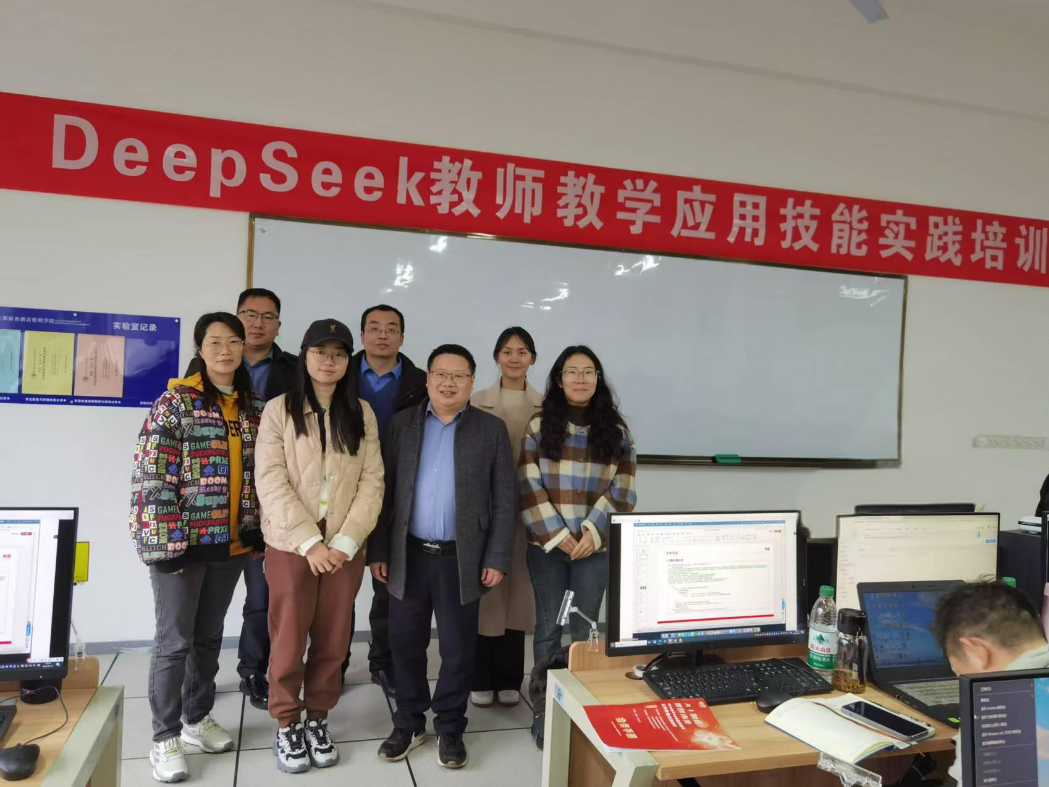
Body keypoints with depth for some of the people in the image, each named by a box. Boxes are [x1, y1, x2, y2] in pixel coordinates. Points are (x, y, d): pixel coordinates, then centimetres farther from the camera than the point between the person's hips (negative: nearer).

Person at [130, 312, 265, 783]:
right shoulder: (176, 402, -10)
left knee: (209, 636, 17)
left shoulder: (254, 408, 7)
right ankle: (165, 739, 20)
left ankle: (198, 719, 34)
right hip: (183, 542, -5)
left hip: (231, 543, 5)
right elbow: (151, 477, -14)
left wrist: (255, 529, 9)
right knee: (175, 641, 4)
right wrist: (164, 544, -17)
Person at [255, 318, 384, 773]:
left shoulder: (361, 414, 5)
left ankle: (317, 719, 30)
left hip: (345, 547, 2)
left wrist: (345, 541, -11)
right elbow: (271, 483, -9)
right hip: (290, 544, -2)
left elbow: (372, 482, 0)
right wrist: (310, 541, -16)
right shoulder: (279, 410, -2)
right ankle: (286, 724, 27)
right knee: (289, 640, 7)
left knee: (333, 640, 10)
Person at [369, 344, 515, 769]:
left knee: (458, 648, 9)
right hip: (409, 554, 2)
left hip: (462, 558, -1)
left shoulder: (492, 429, 0)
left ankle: (449, 727, 27)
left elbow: (504, 500, -1)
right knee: (405, 643, 12)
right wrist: (378, 551, 1)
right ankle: (409, 722, 31)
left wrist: (497, 559, -6)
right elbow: (385, 491, 4)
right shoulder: (402, 423, 4)